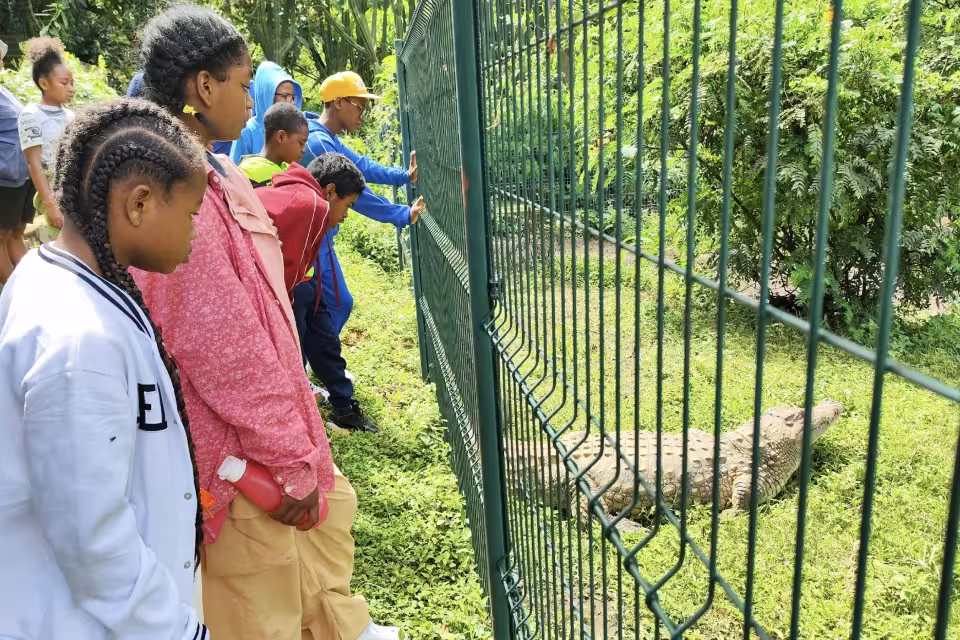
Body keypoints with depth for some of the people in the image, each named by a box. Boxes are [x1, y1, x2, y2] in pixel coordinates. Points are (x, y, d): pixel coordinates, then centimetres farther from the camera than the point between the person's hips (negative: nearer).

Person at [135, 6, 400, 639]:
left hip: (270, 412, 10)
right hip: (243, 446, -10)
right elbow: (219, 344, -26)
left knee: (330, 506, 29)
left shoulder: (214, 173, 7)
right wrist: (290, 461, -17)